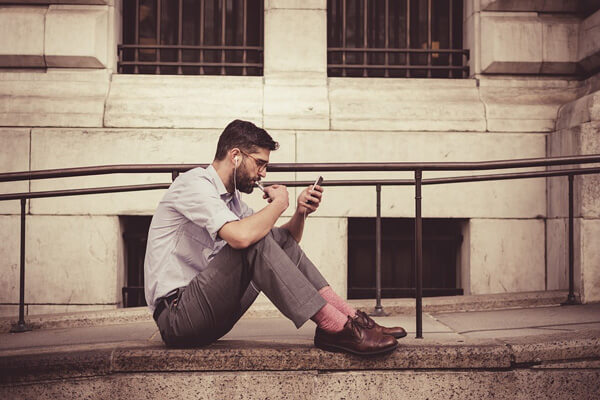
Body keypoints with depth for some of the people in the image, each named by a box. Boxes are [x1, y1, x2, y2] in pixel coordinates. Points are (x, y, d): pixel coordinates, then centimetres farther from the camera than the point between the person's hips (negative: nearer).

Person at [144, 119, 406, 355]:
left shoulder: (230, 198, 16)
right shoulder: (194, 183, -12)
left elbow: (284, 243, 18)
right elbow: (241, 236, -30)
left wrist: (300, 212, -2)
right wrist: (279, 203, -12)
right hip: (176, 317, -9)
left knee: (280, 238, 0)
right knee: (255, 242, -26)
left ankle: (348, 316, -8)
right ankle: (335, 328, -26)